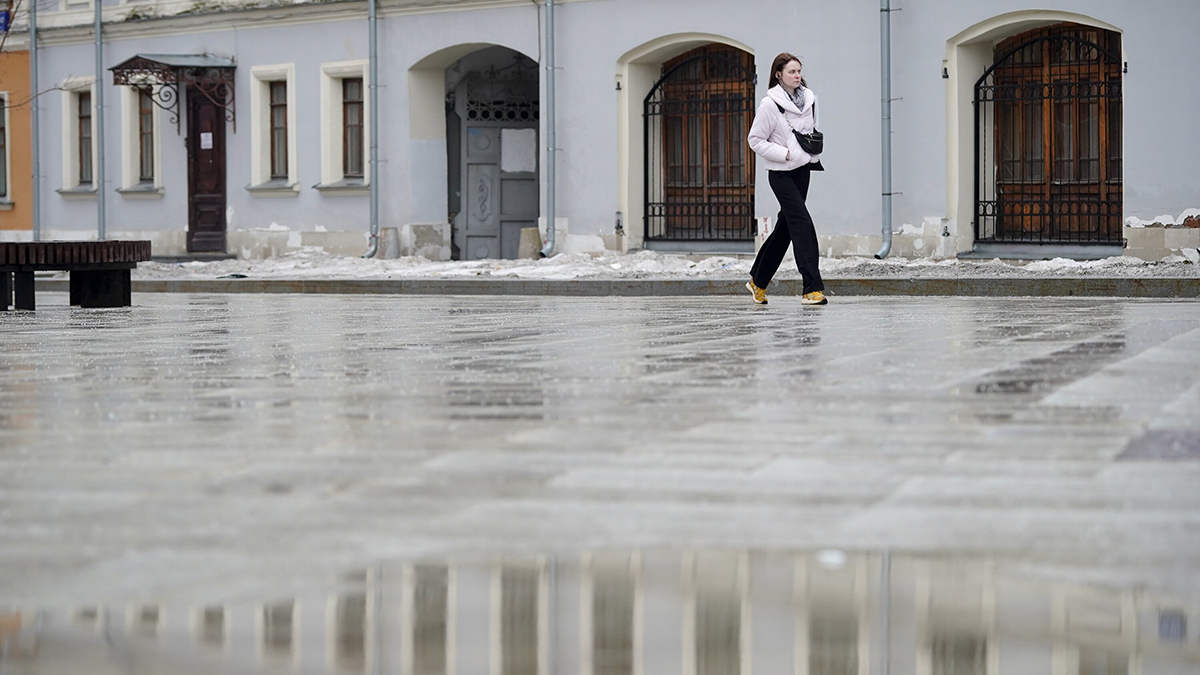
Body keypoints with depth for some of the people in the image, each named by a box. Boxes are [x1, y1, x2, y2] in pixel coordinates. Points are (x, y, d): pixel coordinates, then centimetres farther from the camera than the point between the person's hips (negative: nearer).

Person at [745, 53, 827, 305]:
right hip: (781, 173, -7)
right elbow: (755, 140, -9)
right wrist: (785, 154, -17)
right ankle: (812, 288, -16)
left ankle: (758, 281, 27)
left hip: (803, 169, 7)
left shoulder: (809, 98, 5)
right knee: (802, 224, -15)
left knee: (785, 227, 12)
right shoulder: (770, 104, -13)